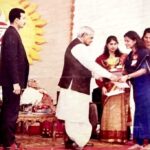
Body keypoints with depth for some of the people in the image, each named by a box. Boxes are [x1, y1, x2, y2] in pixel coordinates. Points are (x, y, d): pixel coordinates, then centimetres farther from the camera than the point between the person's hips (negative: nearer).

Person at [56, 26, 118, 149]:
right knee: (74, 114, -6)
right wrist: (109, 75, -21)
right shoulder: (79, 47, -15)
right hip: (74, 86, -10)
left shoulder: (77, 46, 18)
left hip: (75, 85, 10)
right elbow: (91, 64, -22)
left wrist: (96, 74, 11)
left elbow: (85, 65, 21)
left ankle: (75, 140, 16)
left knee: (75, 114, 11)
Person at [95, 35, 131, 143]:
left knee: (122, 112, 1)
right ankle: (109, 136, 0)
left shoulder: (124, 57, 8)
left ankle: (121, 136, 3)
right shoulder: (101, 59, 4)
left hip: (122, 88, 1)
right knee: (109, 112, -1)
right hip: (108, 89, -1)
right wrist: (102, 87, -11)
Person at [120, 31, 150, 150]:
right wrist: (123, 78, -8)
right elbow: (127, 72, 12)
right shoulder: (130, 56, 12)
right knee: (139, 113, 7)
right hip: (136, 87, 7)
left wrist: (127, 76, -24)